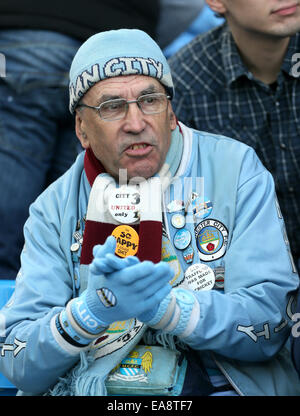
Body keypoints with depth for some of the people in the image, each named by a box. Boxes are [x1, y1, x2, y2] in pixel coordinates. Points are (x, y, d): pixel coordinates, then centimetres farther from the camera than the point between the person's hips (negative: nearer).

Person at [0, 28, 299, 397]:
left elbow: (270, 320, -5)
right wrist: (92, 311, -19)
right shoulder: (55, 210, 6)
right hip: (84, 391, 1)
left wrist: (164, 305, -20)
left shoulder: (236, 170, 2)